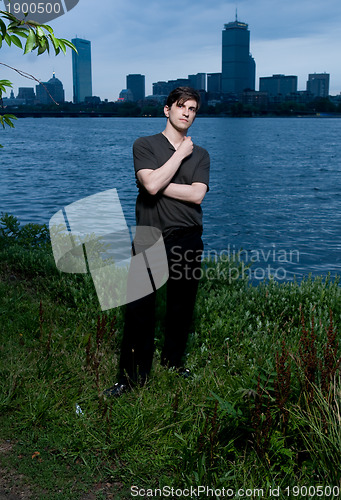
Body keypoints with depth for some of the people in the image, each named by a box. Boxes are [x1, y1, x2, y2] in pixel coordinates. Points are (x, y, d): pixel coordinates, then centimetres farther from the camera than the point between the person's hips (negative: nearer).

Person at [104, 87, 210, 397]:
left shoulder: (200, 154, 13)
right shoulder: (145, 145, 4)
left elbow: (197, 195, -4)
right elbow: (151, 183, -15)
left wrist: (159, 184, -9)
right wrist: (181, 153, -5)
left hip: (187, 239, 3)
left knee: (181, 307, 11)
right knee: (139, 308, -3)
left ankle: (173, 364, 28)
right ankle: (133, 377, 9)